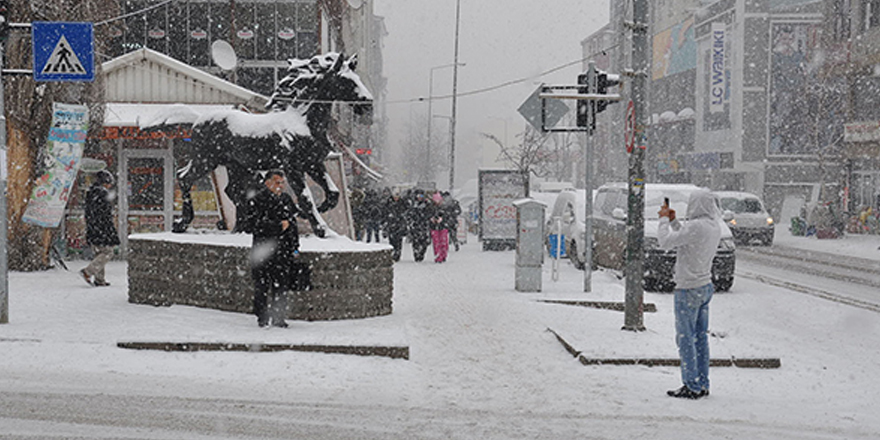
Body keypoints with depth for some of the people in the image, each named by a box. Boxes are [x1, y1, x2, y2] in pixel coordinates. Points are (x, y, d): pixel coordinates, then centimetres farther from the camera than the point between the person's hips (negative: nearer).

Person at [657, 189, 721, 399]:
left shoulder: (697, 226, -22)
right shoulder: (714, 226, 6)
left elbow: (666, 242, -19)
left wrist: (664, 220, -4)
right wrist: (673, 221, 15)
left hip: (689, 289, -9)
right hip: (705, 287, 9)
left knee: (685, 338, -2)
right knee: (700, 337, 14)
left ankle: (692, 387, 1)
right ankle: (702, 384, 19)